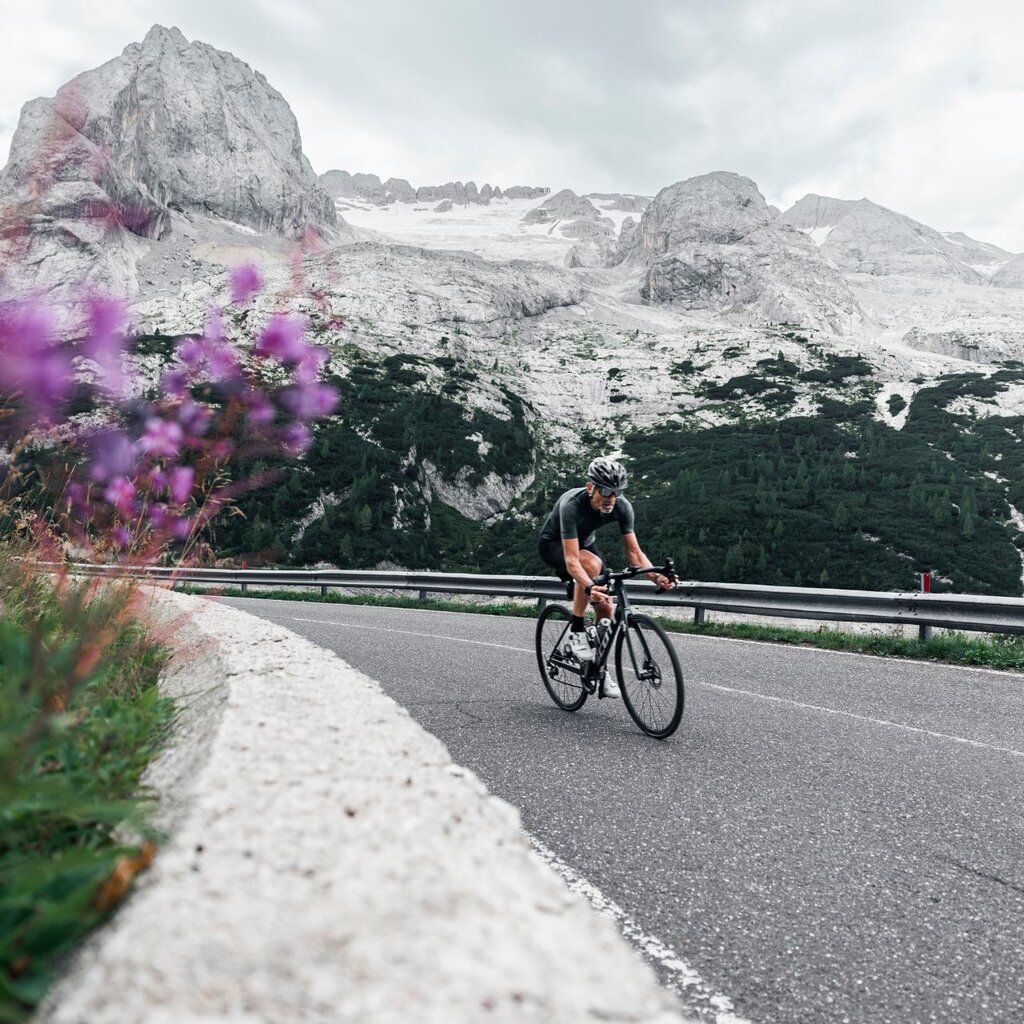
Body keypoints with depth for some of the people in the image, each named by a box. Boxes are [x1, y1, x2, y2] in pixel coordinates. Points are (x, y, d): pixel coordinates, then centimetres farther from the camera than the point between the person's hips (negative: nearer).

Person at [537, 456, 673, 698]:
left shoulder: (622, 506, -23)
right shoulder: (572, 505, -38)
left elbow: (634, 552, -21)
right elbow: (572, 560, -44)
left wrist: (656, 576, -38)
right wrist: (589, 588, -62)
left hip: (584, 543, 5)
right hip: (552, 545, -5)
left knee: (605, 607, -6)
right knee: (592, 563, -37)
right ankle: (576, 629, -21)